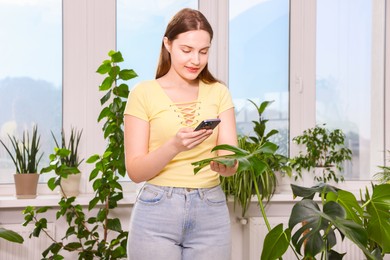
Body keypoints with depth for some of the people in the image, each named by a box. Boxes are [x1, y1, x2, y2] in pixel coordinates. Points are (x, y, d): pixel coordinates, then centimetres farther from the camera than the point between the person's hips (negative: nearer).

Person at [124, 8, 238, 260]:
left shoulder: (218, 92, 6)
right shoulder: (144, 93, -3)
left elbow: (232, 163, -1)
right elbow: (135, 170, -7)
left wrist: (223, 162, -23)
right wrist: (174, 145, -24)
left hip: (211, 213, 3)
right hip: (157, 213, -2)